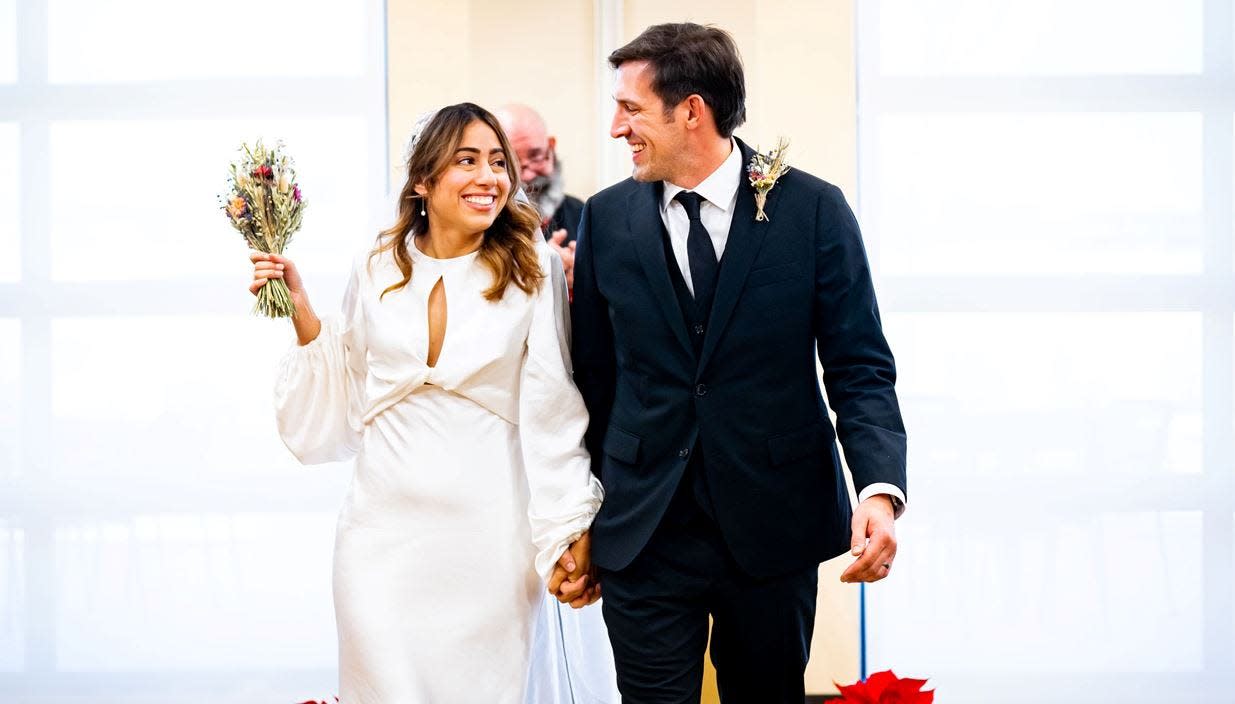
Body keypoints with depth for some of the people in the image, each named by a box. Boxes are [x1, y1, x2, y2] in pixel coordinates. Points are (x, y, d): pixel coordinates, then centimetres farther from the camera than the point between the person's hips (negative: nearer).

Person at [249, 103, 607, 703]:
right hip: (385, 530, 2)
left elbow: (553, 409, -3)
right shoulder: (376, 272, 4)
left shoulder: (534, 271, -4)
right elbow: (344, 401, 13)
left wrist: (573, 530, -4)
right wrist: (299, 308, 5)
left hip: (488, 535, -2)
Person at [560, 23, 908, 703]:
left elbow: (859, 367, -4)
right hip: (642, 537, 1)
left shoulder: (812, 208, -4)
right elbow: (594, 378, 8)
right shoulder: (606, 219, 2)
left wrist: (880, 488, -20)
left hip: (773, 530, -1)